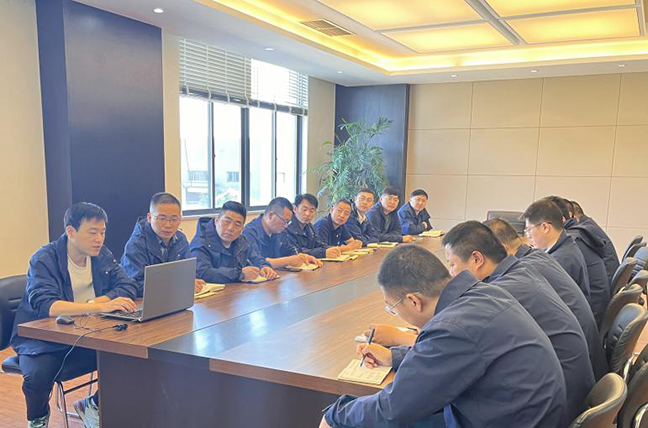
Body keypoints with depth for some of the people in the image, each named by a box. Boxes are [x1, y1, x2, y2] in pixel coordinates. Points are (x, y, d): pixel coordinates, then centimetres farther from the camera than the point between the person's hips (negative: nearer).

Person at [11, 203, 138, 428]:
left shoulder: (102, 255, -1)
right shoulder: (44, 260, -17)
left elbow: (128, 286, -6)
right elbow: (45, 305, -33)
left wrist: (94, 302, -24)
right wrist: (102, 306, -46)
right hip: (41, 339, -4)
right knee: (38, 375, -32)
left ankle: (93, 404, 11)